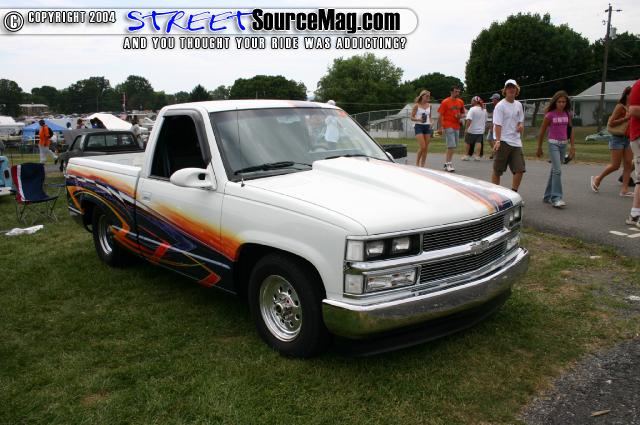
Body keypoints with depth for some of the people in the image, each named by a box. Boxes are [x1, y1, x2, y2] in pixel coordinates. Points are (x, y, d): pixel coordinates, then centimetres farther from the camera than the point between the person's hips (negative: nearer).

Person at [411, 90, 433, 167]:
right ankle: (417, 163, 3)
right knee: (422, 147, -14)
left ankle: (422, 165, 10)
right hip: (419, 126, -5)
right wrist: (419, 119, -21)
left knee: (426, 148, 2)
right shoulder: (416, 105, -3)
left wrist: (430, 123, 2)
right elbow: (411, 117, -3)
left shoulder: (429, 106, 11)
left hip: (427, 126, 5)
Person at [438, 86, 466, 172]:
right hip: (448, 126, -6)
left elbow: (463, 113, 21)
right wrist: (441, 127, -11)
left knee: (453, 147, 10)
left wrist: (460, 116, -3)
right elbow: (441, 115, -6)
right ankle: (448, 163, -5)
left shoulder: (460, 102, 10)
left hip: (457, 127, 6)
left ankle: (446, 163, 20)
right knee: (451, 146, -12)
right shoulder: (445, 102, -6)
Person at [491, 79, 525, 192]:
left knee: (520, 169, 1)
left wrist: (521, 125, -2)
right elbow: (497, 125, -13)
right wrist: (498, 141, -22)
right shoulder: (500, 106, -6)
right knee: (497, 170, 1)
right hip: (503, 141, -6)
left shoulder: (518, 105, 13)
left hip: (516, 142, 6)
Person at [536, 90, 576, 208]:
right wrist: (539, 148, 4)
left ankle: (547, 196, 19)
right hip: (553, 143, -5)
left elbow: (570, 130, 13)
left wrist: (572, 146, 9)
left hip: (563, 144, 5)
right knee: (557, 170, -15)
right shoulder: (550, 114, -7)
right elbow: (542, 132, 0)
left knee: (554, 170, 11)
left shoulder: (568, 114, 6)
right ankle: (556, 198, -14)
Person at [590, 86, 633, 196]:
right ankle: (597, 179, 17)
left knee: (628, 164, -1)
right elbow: (611, 123, -14)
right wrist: (626, 118, -19)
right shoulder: (620, 106, -9)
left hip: (627, 139, 8)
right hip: (618, 138, -8)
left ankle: (624, 190, -1)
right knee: (615, 165, -5)